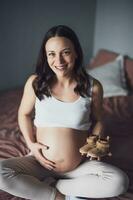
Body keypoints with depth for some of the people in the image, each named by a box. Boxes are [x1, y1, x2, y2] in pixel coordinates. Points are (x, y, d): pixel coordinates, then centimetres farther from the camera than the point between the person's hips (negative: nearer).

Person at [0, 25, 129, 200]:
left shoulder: (93, 87, -7)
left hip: (80, 166, 1)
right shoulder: (35, 82, -8)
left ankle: (50, 184, -9)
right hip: (41, 162, 0)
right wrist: (31, 143, -6)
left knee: (120, 182, -24)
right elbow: (24, 114, 7)